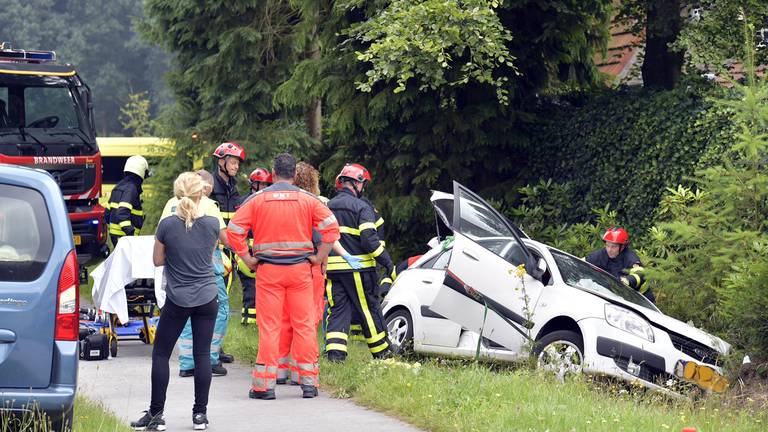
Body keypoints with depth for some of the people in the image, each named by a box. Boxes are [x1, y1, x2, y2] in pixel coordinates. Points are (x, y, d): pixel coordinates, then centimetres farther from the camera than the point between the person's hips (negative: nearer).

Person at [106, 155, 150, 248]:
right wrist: (129, 230, -35)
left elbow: (107, 212, 22)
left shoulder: (119, 186, 17)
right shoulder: (131, 189, -14)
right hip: (124, 236, -10)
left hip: (114, 233, 10)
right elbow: (123, 212, -26)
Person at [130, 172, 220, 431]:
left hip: (177, 300, -2)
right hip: (207, 298, 2)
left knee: (161, 354, 8)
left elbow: (157, 260, 1)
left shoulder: (167, 225, -11)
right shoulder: (212, 224, -6)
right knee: (202, 354, 7)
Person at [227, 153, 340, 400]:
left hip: (268, 270, -1)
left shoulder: (257, 200, 1)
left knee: (269, 326, 2)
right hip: (300, 269, 1)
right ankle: (309, 382, 8)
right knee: (305, 324, 7)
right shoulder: (308, 200, 2)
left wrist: (247, 259, 2)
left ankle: (265, 384, 1)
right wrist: (319, 257, 1)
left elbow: (234, 230, -4)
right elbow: (331, 227, -6)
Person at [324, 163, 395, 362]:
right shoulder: (361, 207, -8)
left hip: (332, 268, 5)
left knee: (338, 310, 6)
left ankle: (334, 355, -6)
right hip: (357, 268, -5)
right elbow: (369, 240, -16)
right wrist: (387, 262, -9)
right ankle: (382, 355, 14)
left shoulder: (327, 208, 12)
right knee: (369, 310, 5)